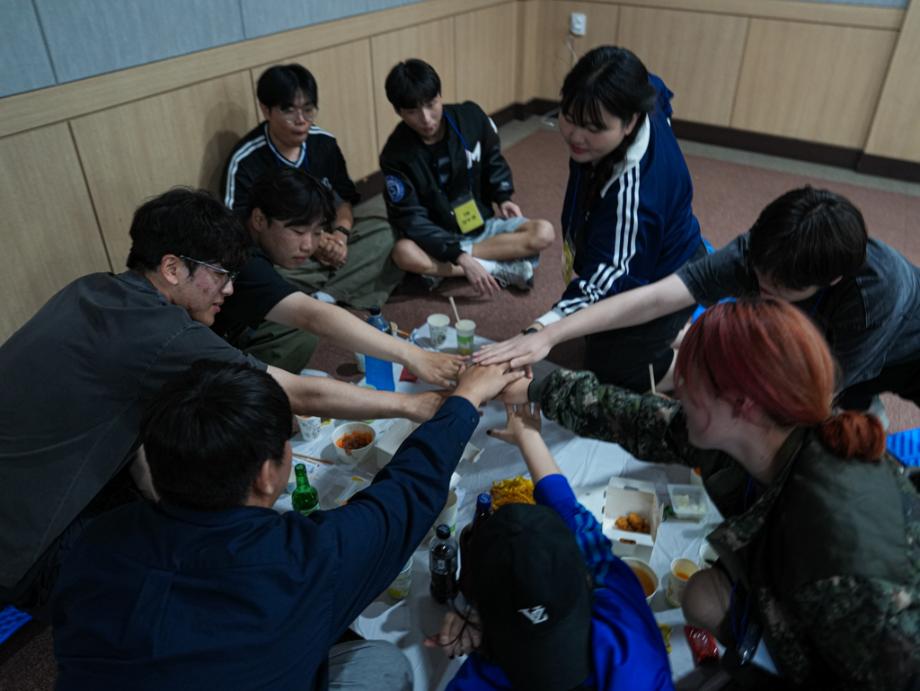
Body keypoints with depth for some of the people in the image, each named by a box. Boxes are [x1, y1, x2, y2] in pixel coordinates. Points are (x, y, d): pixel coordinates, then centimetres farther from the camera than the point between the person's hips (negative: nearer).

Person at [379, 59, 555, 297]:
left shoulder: (471, 117, -11)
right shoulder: (396, 155, -18)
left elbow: (493, 159, 11)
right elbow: (412, 219, -22)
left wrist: (503, 198, -5)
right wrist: (460, 258, -32)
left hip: (483, 224, 3)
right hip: (437, 238, -3)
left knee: (544, 232, -21)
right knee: (404, 253, -36)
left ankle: (443, 269, -22)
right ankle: (502, 270, -26)